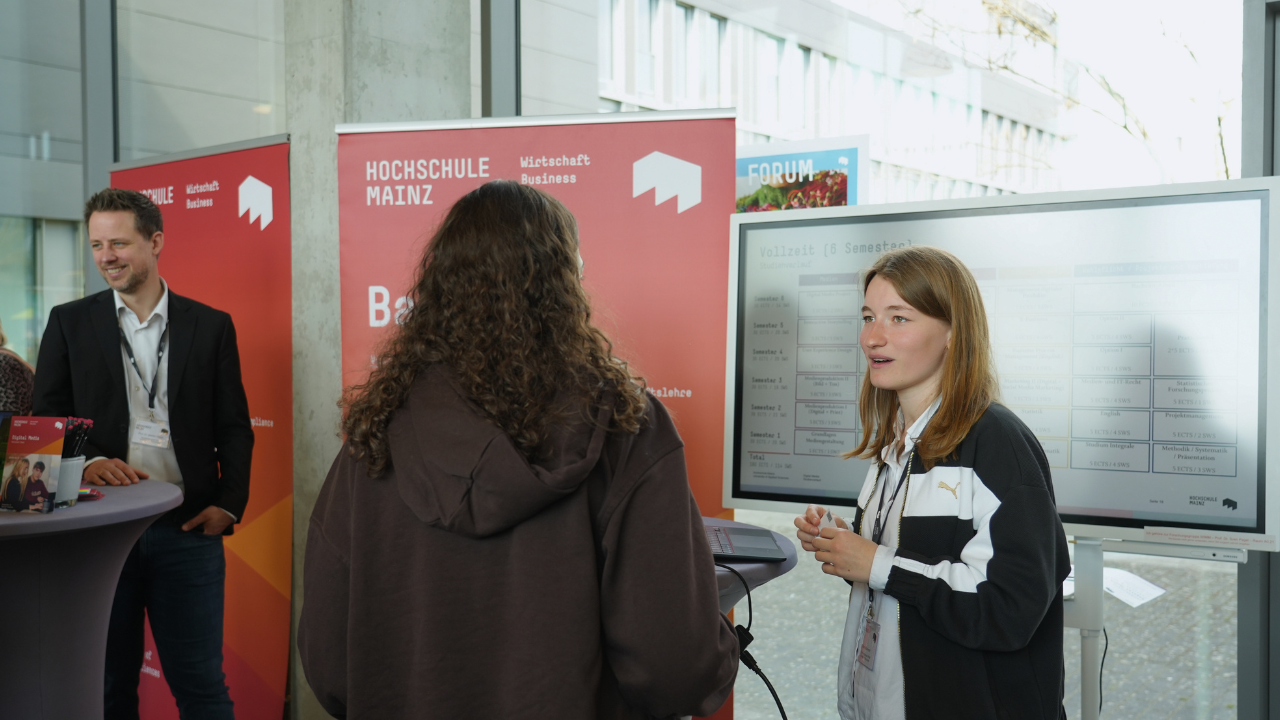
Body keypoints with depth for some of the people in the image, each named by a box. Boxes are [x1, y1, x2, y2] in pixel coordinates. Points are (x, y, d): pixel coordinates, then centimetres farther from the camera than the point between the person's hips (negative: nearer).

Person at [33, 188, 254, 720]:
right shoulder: (68, 323, 8)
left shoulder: (211, 325, 7)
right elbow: (47, 417, 5)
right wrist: (87, 461, -15)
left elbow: (234, 426, 7)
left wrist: (228, 504, -5)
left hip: (187, 530, -1)